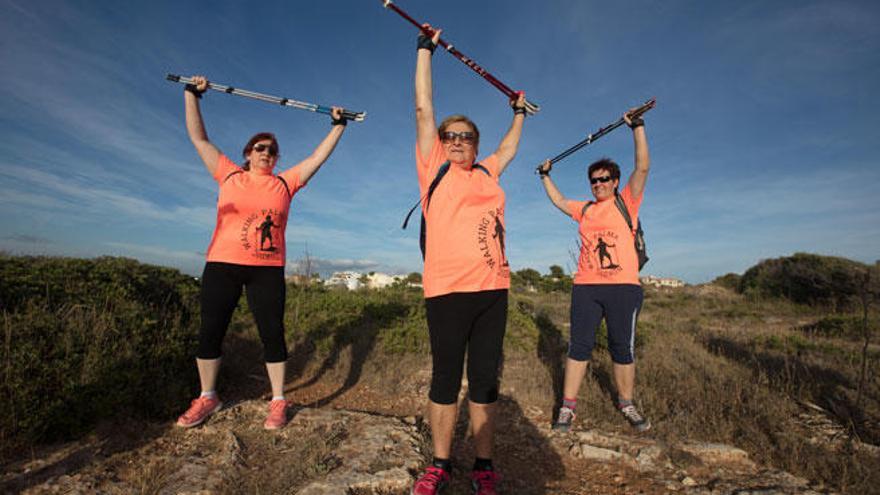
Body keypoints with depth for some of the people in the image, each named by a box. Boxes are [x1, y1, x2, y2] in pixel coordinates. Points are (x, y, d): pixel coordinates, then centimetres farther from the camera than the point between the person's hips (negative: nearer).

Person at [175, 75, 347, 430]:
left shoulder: (285, 183, 9)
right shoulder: (229, 175, 10)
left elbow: (319, 156, 12)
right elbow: (199, 138, 14)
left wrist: (338, 126, 14)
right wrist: (192, 94, 13)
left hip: (267, 270, -1)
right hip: (222, 266, 1)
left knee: (272, 334, 1)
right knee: (210, 333, 8)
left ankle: (278, 402, 14)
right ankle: (207, 398, 27)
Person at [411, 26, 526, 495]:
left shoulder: (487, 173, 17)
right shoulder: (434, 168, 7)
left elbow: (509, 148, 38)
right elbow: (424, 108, 7)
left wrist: (518, 113, 48)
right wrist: (426, 48, 12)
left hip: (493, 289, 4)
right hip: (447, 290, -3)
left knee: (485, 381, 10)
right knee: (445, 381, 6)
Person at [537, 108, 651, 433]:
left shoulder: (626, 202, 7)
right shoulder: (584, 210, 16)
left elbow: (643, 167, -3)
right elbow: (559, 201, 30)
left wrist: (637, 127, -6)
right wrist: (546, 176, 31)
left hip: (624, 286, -2)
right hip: (585, 287, 3)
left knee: (623, 349, 6)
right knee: (579, 346, 2)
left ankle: (626, 405, 24)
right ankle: (568, 407, 7)